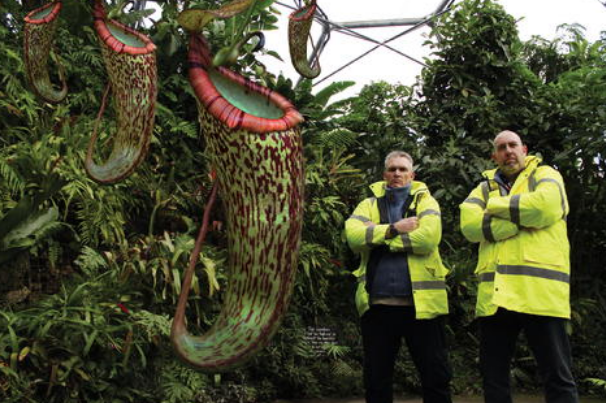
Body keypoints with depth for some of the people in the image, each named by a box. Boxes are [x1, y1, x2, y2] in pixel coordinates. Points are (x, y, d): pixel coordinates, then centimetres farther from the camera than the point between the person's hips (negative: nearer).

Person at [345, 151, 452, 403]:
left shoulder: (425, 201, 7)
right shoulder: (369, 204, 13)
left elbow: (428, 237, -14)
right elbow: (352, 234, -7)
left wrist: (378, 237, -8)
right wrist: (394, 229, -13)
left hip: (420, 301, -2)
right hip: (377, 302, 2)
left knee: (436, 375, 6)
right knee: (376, 378, 11)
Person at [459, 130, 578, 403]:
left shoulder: (545, 176, 11)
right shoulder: (485, 188, 20)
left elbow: (545, 206, -13)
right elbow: (469, 224, 0)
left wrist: (496, 205, -1)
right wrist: (523, 217, -8)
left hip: (539, 290, -4)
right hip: (495, 293, 4)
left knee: (556, 376, 0)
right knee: (493, 375, 10)